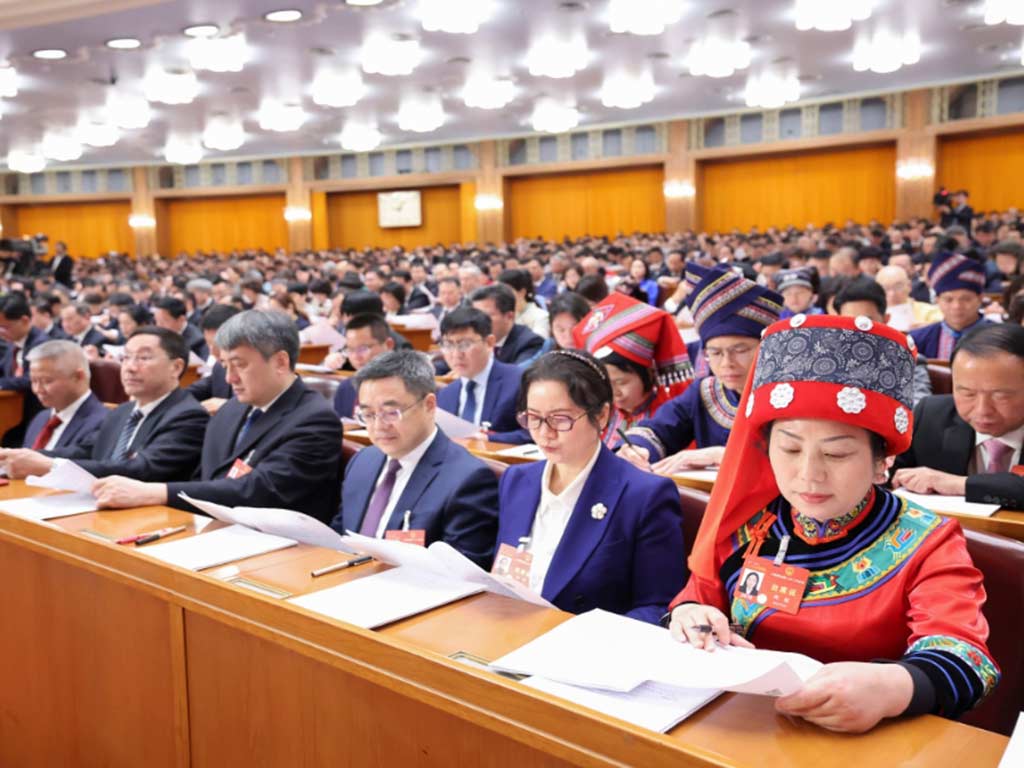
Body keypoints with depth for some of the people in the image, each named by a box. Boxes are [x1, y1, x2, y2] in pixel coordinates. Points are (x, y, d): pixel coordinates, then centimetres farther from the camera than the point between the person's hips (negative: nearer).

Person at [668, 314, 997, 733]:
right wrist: (687, 618, -11)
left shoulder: (924, 544, -4)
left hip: (858, 742, -2)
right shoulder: (744, 523, 3)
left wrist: (891, 686, -36)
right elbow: (699, 599, 12)